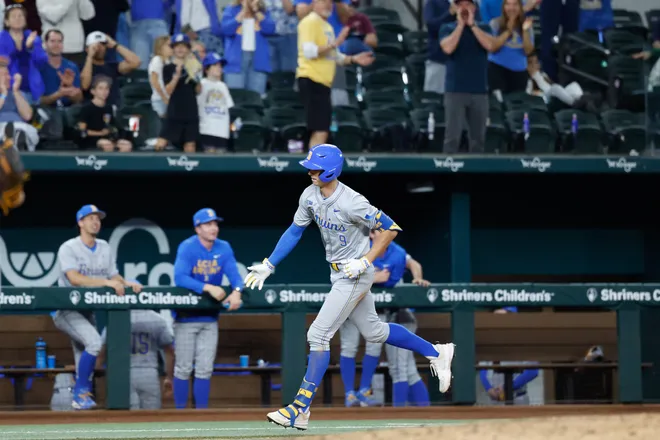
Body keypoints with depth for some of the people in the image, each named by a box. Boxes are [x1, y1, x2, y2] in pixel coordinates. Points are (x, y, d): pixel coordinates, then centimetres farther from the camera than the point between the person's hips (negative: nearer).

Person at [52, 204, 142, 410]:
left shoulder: (105, 249, 9)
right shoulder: (69, 248, -12)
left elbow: (114, 277, 6)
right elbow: (74, 278, -26)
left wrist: (126, 283, -18)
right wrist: (106, 282, -34)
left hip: (88, 311, 7)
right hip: (67, 310, -7)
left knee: (84, 354, 9)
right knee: (94, 341, -26)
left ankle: (81, 400, 20)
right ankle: (81, 392, -16)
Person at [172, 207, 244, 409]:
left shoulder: (224, 248, -1)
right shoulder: (187, 247, -16)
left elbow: (234, 274, -8)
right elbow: (179, 278, -28)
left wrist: (236, 291, -30)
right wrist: (208, 288, -37)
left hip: (210, 316, 4)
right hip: (186, 315, -4)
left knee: (205, 369, 6)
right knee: (184, 368, 0)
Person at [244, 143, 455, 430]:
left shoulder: (351, 203, -26)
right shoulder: (310, 196, -4)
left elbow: (391, 228, -19)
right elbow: (295, 231, 9)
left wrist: (365, 261, -24)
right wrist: (268, 265, 5)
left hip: (355, 275, -9)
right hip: (339, 274, 9)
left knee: (318, 335, -12)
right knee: (373, 331, 21)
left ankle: (300, 410, -9)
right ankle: (436, 353, 38)